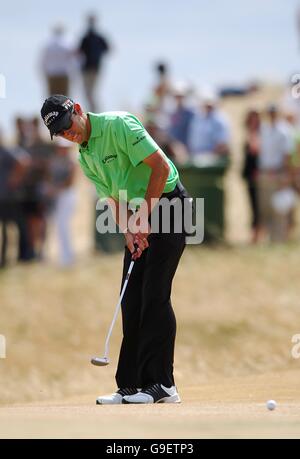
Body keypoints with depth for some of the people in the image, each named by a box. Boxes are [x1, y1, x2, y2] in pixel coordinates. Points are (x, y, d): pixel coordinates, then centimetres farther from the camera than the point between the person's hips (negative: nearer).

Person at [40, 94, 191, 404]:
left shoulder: (118, 125, -15)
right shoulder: (85, 158, 11)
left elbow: (160, 166, -20)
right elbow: (114, 200, 11)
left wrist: (145, 214, -19)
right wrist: (129, 233, -8)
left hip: (167, 203, -9)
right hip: (140, 216, 9)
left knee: (154, 294, -13)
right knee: (131, 300, 4)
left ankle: (162, 383, -13)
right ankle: (132, 384, 5)